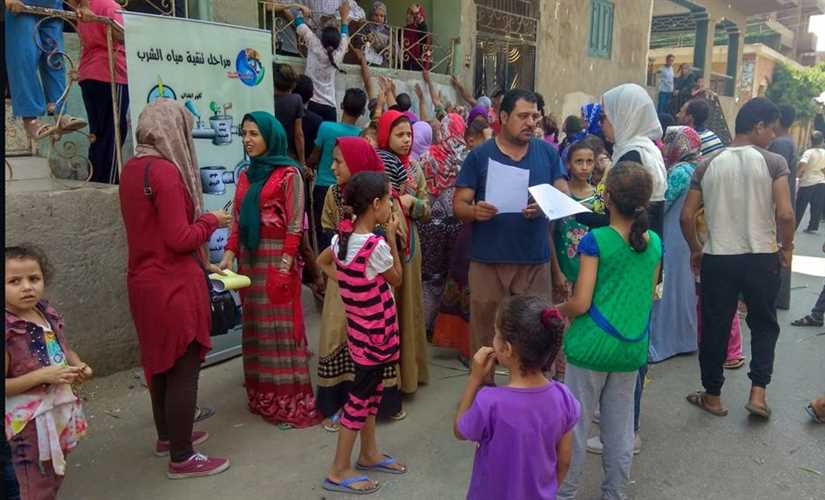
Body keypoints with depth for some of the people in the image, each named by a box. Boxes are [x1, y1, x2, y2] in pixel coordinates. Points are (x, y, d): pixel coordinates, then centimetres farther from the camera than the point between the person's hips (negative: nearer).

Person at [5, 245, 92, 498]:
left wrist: (79, 367, -3)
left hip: (61, 409, 7)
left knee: (56, 478, 24)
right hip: (31, 420, -7)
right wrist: (43, 375, -25)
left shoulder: (49, 315, -1)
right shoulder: (8, 330, -22)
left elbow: (65, 350, 16)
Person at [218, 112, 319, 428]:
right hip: (249, 259, 7)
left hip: (277, 257, -6)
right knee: (256, 327, 11)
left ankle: (291, 402, 4)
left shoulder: (288, 174, -6)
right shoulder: (245, 175, 14)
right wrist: (229, 255, -1)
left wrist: (285, 266, -16)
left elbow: (295, 225, -10)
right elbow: (237, 222, 11)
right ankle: (263, 396, 21)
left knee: (280, 327, -4)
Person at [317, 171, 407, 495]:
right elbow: (397, 279, -9)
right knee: (361, 395, 2)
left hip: (362, 328, 8)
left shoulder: (342, 236, -1)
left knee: (371, 389, 20)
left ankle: (369, 454, 35)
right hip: (374, 330, -8)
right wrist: (392, 239, -8)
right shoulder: (376, 245, -24)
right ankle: (339, 472, 12)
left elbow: (323, 262, 16)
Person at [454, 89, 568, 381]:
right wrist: (474, 211, -23)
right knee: (485, 336, 7)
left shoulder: (548, 153, 7)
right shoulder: (480, 155, 1)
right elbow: (459, 205, 0)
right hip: (488, 261, -1)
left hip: (535, 261, 2)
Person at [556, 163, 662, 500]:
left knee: (576, 422, 9)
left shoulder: (596, 240, -14)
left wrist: (557, 311, 4)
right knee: (620, 426, 16)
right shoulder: (654, 242, 3)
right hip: (633, 346, 5)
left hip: (593, 343, -5)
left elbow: (580, 303, -15)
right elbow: (649, 297, 12)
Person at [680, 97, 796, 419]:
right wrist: (787, 248, 3)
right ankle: (758, 392, 13)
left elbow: (687, 217, -1)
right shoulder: (773, 163, -6)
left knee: (714, 328, 12)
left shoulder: (708, 166, 1)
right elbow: (785, 214, -14)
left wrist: (695, 249, 14)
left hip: (717, 259, 2)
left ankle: (713, 397, 24)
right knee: (764, 324, 19)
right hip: (761, 258, -1)